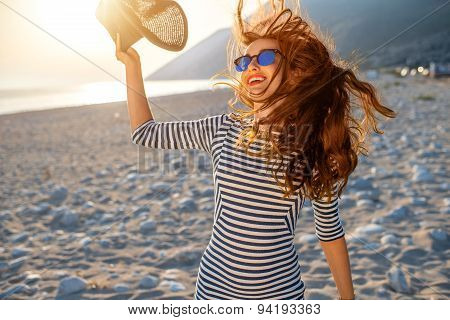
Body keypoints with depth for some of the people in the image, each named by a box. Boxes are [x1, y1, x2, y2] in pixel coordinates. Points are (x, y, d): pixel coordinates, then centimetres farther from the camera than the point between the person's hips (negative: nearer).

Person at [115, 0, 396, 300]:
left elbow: (330, 231, 1)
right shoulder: (223, 130, -5)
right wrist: (132, 62, 0)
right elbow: (145, 132, 3)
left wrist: (348, 297, 7)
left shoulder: (316, 147, -10)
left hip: (282, 292, -1)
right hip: (214, 287, 2)